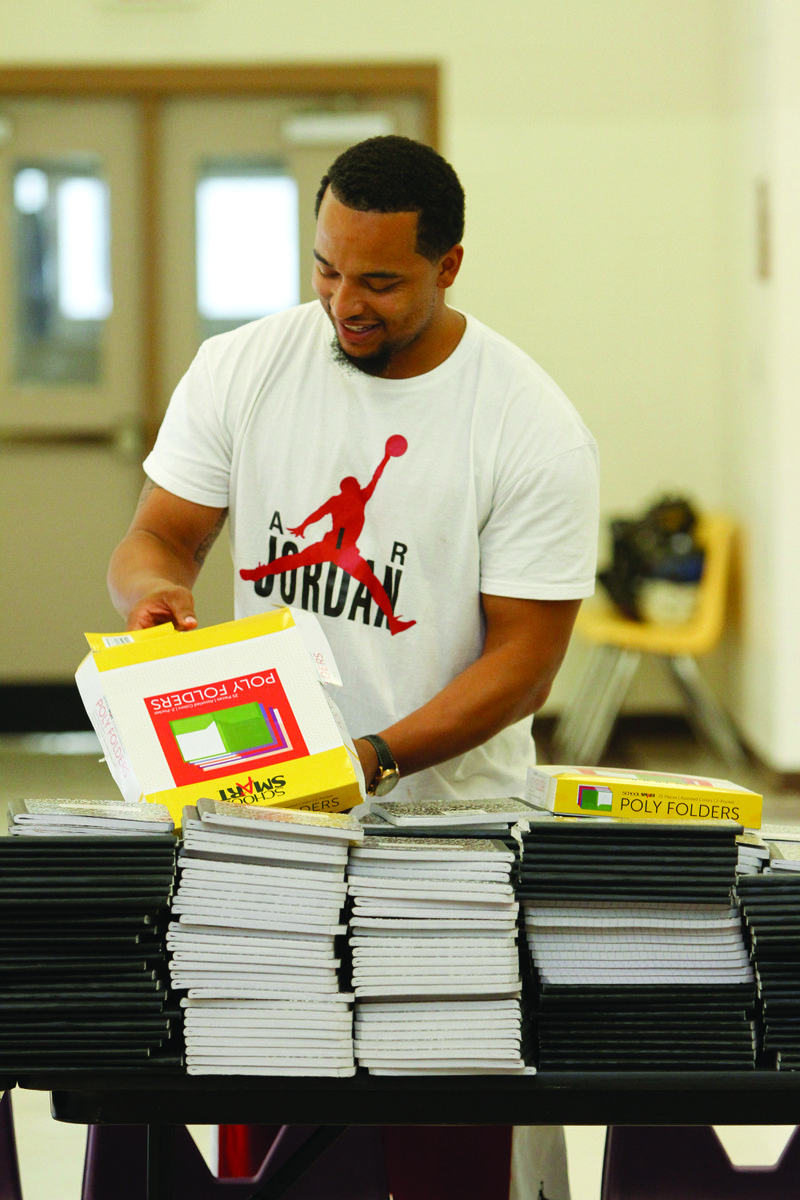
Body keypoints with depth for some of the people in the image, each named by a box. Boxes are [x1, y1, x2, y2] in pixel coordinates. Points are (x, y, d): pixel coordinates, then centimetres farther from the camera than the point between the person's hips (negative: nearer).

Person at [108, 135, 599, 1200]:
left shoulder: (535, 430, -8)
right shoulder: (240, 370, 2)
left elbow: (522, 661, -8)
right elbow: (159, 536, 7)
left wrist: (375, 758, -21)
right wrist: (153, 590, -17)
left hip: (447, 815, -2)